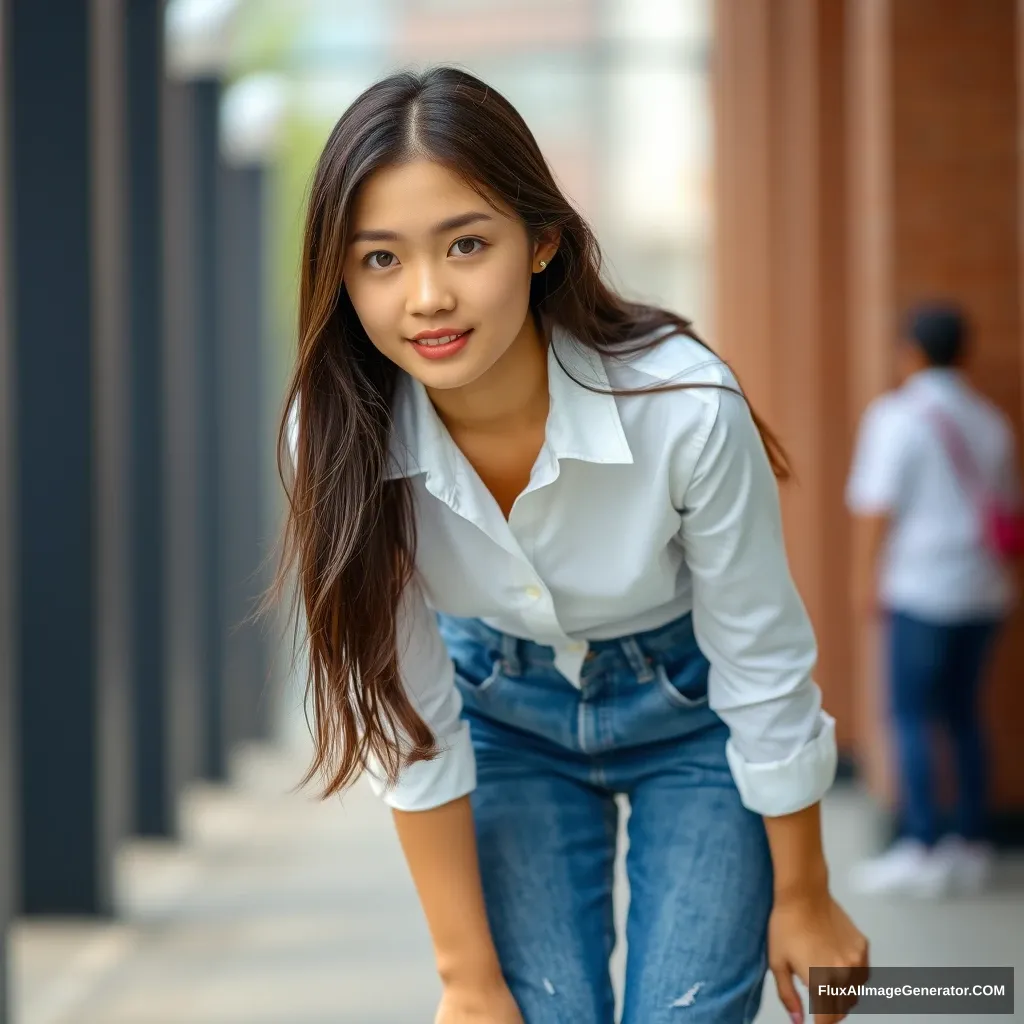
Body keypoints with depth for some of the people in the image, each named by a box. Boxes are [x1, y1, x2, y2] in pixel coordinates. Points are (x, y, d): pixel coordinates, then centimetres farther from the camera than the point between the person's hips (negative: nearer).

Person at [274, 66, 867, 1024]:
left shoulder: (684, 404, -33)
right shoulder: (337, 437, -25)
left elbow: (764, 667, -18)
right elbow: (405, 716, -17)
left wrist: (804, 900, -6)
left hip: (691, 713, -1)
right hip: (506, 715, 2)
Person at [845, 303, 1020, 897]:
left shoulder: (897, 415, -8)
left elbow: (876, 506, -11)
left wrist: (867, 578, -5)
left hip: (924, 586, -6)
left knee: (911, 715, -3)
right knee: (964, 713, 13)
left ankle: (923, 850, -8)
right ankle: (972, 845, 14)